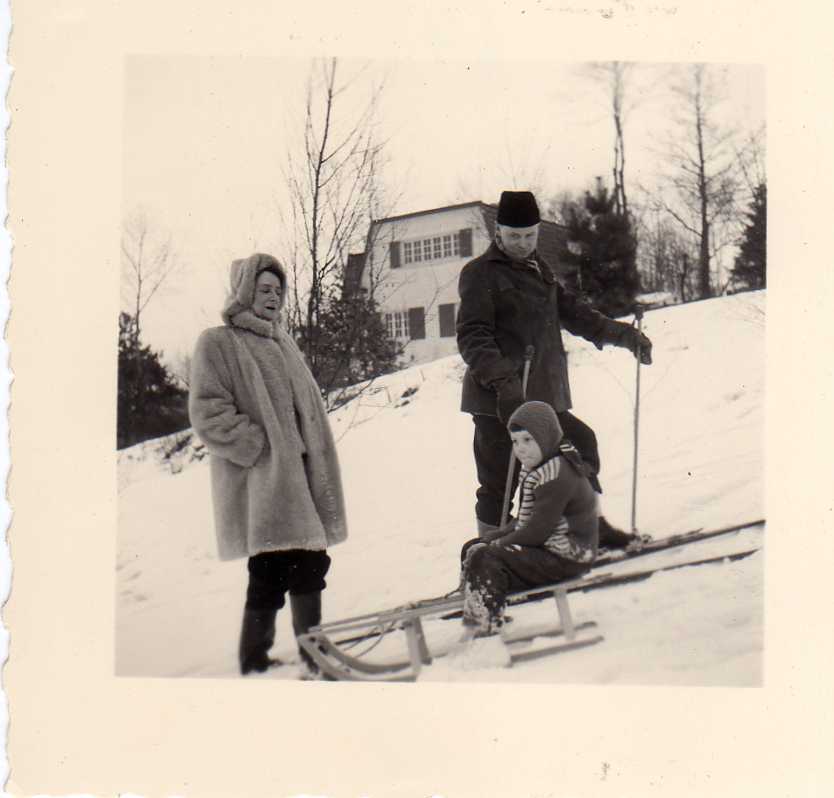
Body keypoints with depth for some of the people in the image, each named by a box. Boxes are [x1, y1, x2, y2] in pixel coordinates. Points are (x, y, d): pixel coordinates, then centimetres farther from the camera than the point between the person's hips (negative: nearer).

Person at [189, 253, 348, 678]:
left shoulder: (282, 343, 21)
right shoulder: (217, 344, -3)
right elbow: (207, 412, -12)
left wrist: (318, 463, 14)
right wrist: (258, 444, -16)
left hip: (298, 474, 8)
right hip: (260, 479, -8)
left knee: (309, 565, 10)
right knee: (271, 572, -9)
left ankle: (313, 657, 20)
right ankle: (253, 662, 2)